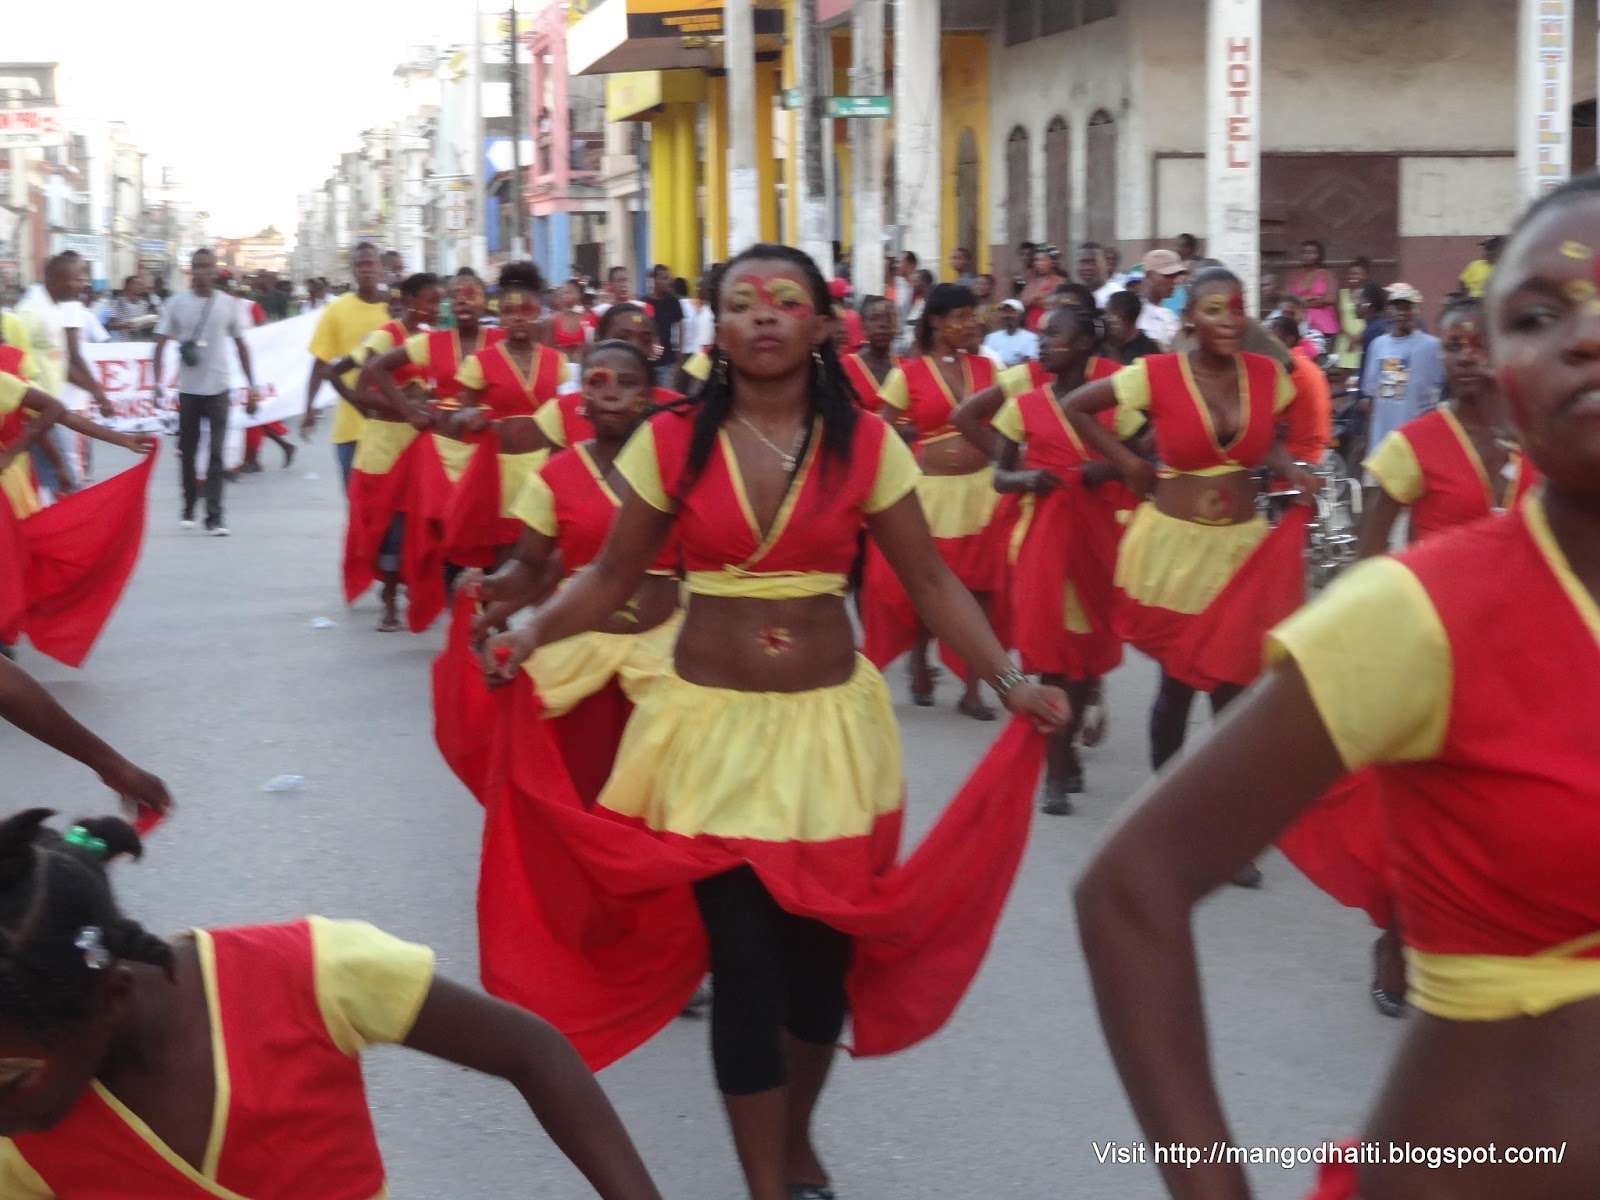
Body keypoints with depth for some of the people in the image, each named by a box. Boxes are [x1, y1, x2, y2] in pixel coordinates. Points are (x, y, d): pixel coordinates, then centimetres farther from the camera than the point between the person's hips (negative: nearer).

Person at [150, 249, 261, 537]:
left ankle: (214, 516, -7)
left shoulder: (228, 304, 3)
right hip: (188, 389, 1)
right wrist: (158, 382, -14)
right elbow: (160, 345, -2)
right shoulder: (176, 304, 0)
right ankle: (189, 507, 27)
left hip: (219, 388, 0)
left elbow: (241, 346, 10)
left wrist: (252, 386, 7)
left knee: (216, 454, -6)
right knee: (187, 451, 10)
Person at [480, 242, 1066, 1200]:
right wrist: (532, 634, -15)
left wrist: (1008, 678, -12)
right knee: (746, 963, -4)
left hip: (830, 723, 1)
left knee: (822, 951, 11)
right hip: (714, 725, -1)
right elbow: (612, 580, 2)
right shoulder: (671, 442, -3)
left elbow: (933, 583, -1)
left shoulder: (865, 445, -3)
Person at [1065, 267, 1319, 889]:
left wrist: (1291, 471, -7)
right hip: (1174, 544, -3)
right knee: (1177, 685, 8)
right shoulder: (1156, 375, -10)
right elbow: (1077, 406, 0)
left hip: (1243, 546, 3)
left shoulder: (1266, 375, -1)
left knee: (1232, 689, 3)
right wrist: (1128, 463, -5)